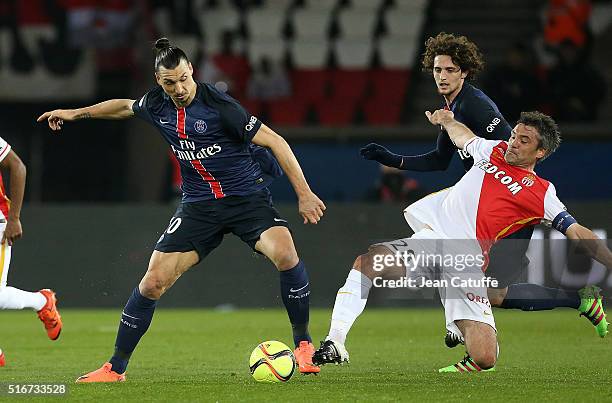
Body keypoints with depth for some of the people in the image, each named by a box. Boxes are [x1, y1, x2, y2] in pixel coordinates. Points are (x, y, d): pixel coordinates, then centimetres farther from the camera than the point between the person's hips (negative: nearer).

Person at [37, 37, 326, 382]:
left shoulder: (218, 105, -19)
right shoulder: (157, 105, -1)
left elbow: (274, 141, -17)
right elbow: (125, 107, 24)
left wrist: (304, 194, -20)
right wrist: (76, 113, 31)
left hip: (247, 196, -5)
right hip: (199, 205, 5)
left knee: (285, 254, -31)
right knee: (154, 282, -4)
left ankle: (304, 345, -12)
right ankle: (116, 367, 9)